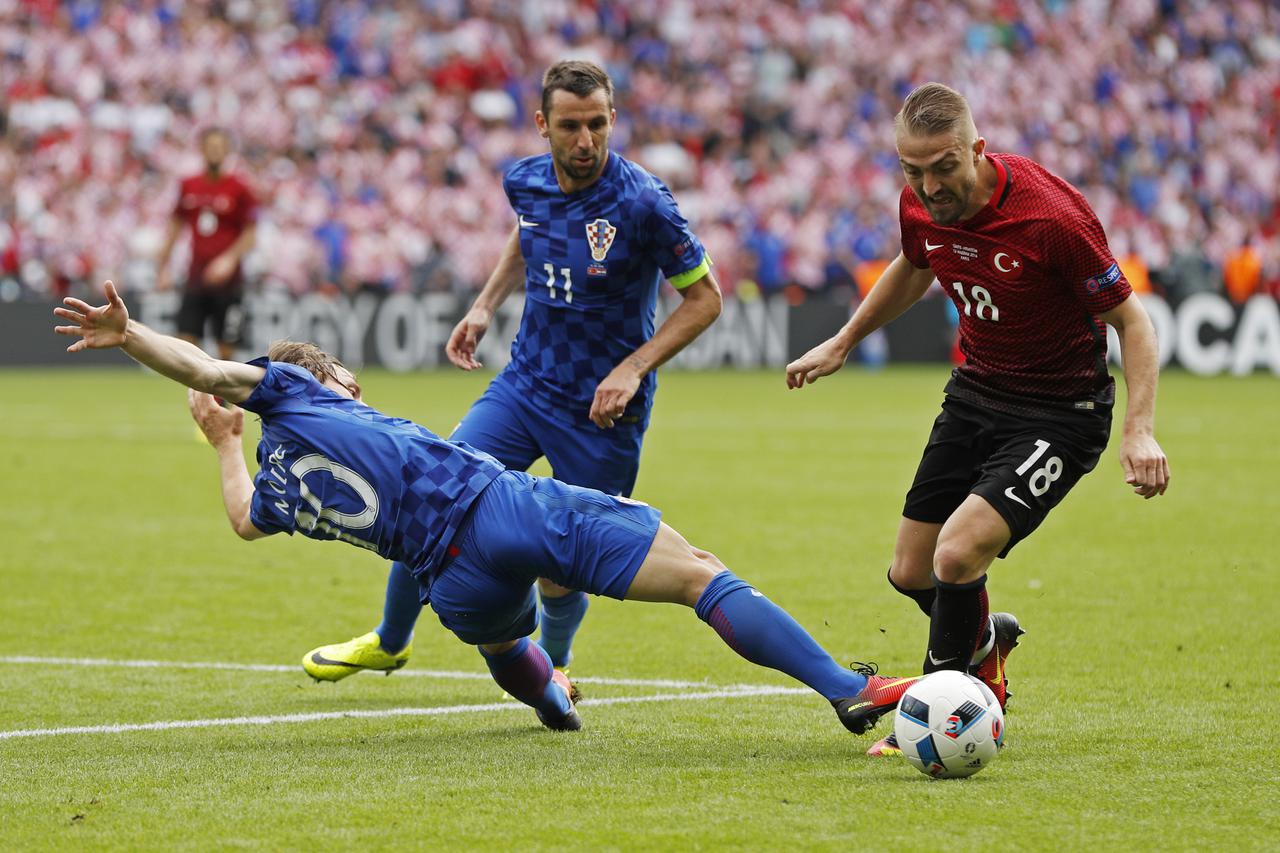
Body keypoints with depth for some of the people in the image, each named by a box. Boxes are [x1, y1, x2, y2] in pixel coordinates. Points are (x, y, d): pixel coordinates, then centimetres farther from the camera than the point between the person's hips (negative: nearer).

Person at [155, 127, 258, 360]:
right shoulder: (188, 186, 8)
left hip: (226, 280, -3)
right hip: (196, 278, 3)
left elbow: (249, 235, -3)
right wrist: (162, 268, 12)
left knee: (226, 349, -3)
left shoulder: (239, 189, -3)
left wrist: (229, 259, -18)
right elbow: (175, 227, 16)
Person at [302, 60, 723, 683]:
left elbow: (704, 297, -11)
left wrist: (633, 367, -19)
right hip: (523, 387, 5)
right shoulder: (524, 182, -4)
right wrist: (485, 306, 10)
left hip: (601, 412, -5)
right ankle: (389, 642, 24)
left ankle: (552, 662, 34)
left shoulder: (642, 203, -21)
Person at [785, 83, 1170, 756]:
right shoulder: (921, 205, -9)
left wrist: (1139, 431, -28)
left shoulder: (1052, 215, -28)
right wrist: (842, 343, 24)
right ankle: (986, 642, 43)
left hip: (1060, 414, -7)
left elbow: (1130, 319, -18)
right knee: (911, 573, 9)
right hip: (975, 392, 7)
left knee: (957, 554, -22)